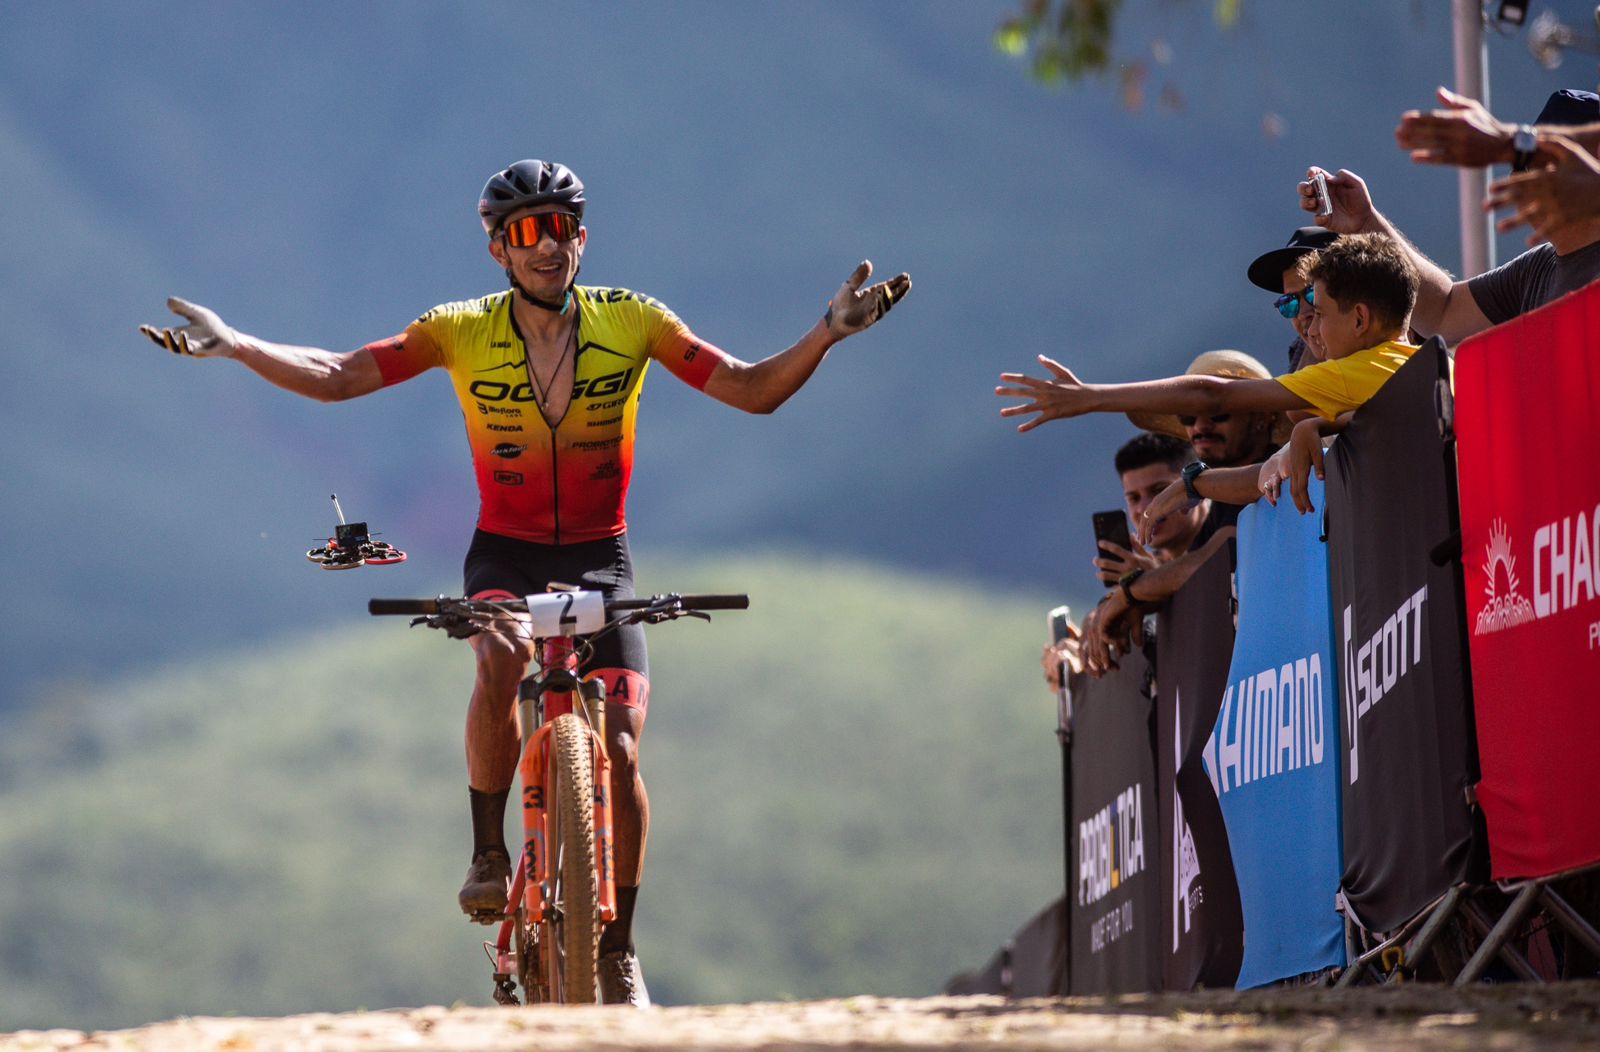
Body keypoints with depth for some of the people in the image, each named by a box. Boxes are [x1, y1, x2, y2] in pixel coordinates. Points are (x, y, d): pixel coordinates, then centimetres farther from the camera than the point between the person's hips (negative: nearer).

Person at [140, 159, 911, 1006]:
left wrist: (827, 333, -23)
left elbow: (753, 390, -8)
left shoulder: (628, 322, -8)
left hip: (601, 557, 1)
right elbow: (337, 377, -10)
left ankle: (618, 954, 6)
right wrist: (232, 345, -22)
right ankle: (488, 851, -15)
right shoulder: (462, 332, -9)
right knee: (500, 657, -35)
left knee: (620, 751, -10)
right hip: (505, 554, -1)